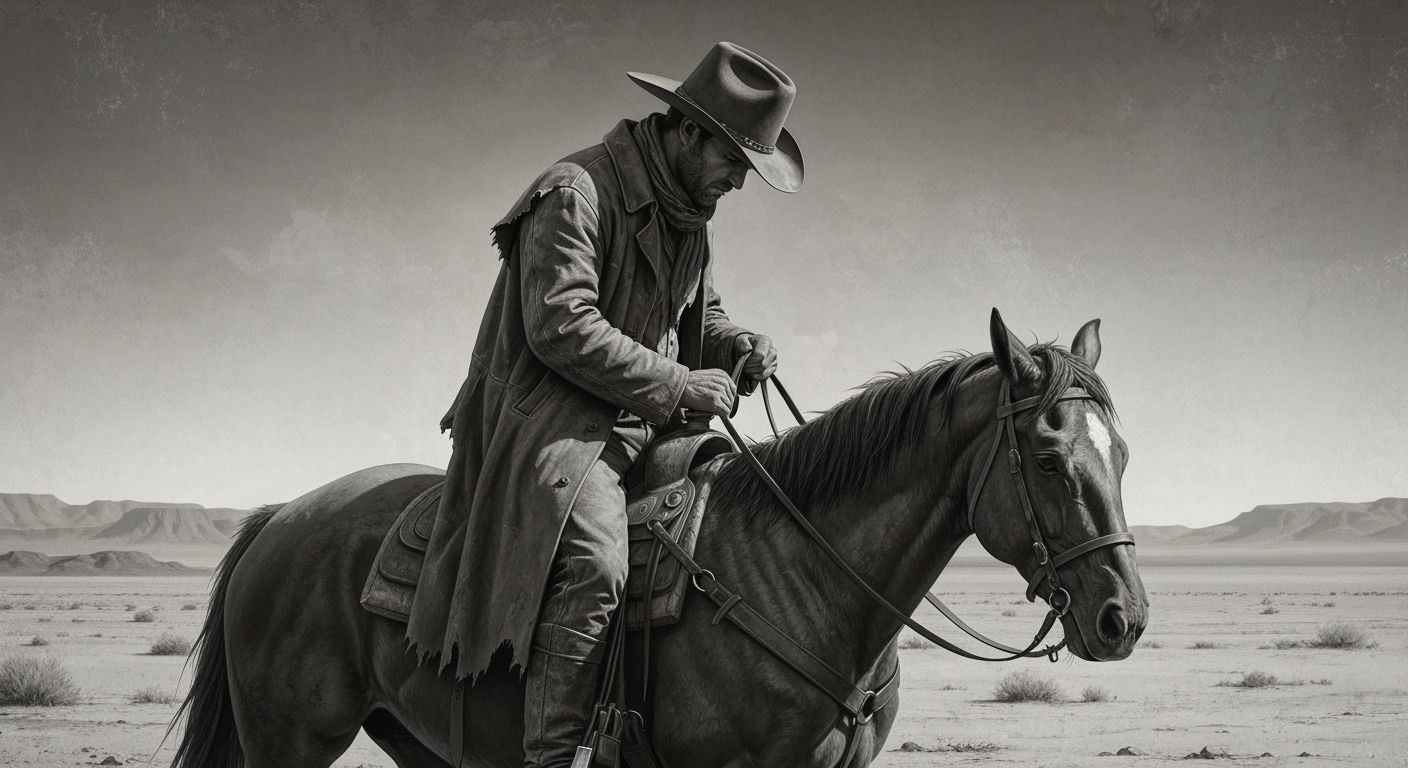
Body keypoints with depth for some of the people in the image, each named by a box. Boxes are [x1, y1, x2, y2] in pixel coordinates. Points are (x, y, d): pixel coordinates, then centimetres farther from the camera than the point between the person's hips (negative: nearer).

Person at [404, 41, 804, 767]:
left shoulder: (689, 215, 15)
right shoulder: (575, 191, -14)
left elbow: (701, 313, 28)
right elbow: (561, 327, -23)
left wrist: (737, 346, 4)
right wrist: (678, 384, -20)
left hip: (647, 427, 10)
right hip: (553, 421, -9)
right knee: (592, 563, -33)